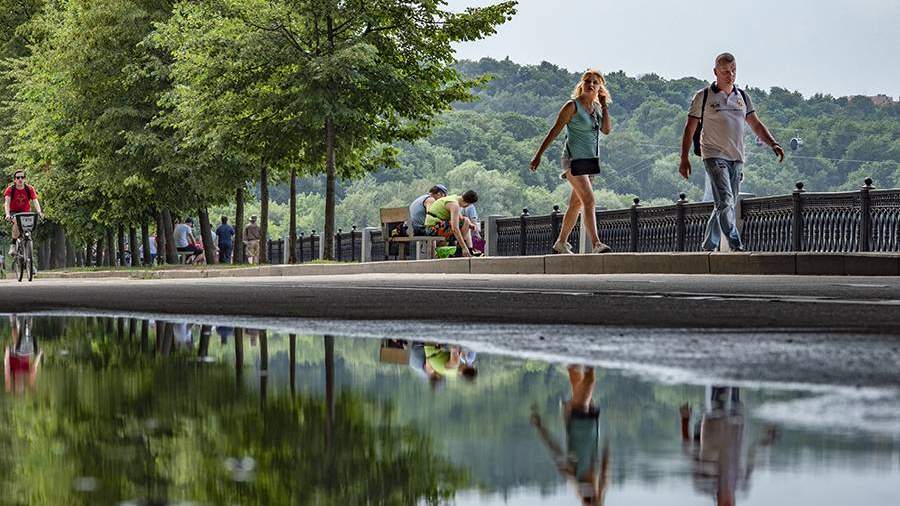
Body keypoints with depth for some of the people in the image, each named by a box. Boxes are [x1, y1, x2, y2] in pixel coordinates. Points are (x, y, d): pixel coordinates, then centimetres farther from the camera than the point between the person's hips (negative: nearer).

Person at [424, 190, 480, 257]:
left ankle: (470, 250, 6)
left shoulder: (455, 199, 10)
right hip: (435, 228, -11)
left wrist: (469, 224, 2)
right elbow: (455, 229, -27)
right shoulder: (454, 205, -21)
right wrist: (464, 248, -26)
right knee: (466, 221, -18)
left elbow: (460, 218, 23)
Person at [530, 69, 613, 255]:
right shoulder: (572, 106, -7)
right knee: (589, 201, -20)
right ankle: (596, 244, -28)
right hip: (574, 159, -7)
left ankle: (561, 243, 25)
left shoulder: (596, 107, 11)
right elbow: (554, 131, -6)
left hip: (590, 160, 7)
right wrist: (539, 155, -6)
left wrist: (604, 106, -2)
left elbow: (607, 130, -2)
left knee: (576, 204, 14)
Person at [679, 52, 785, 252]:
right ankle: (736, 246, -24)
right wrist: (684, 158, -3)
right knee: (725, 202, -18)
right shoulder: (703, 97, 1)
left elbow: (756, 125, 18)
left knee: (725, 205, 7)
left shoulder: (742, 97, 14)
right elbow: (689, 129, 2)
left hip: (737, 158, 5)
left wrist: (773, 144, 3)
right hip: (714, 156, -5)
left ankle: (708, 246, 17)